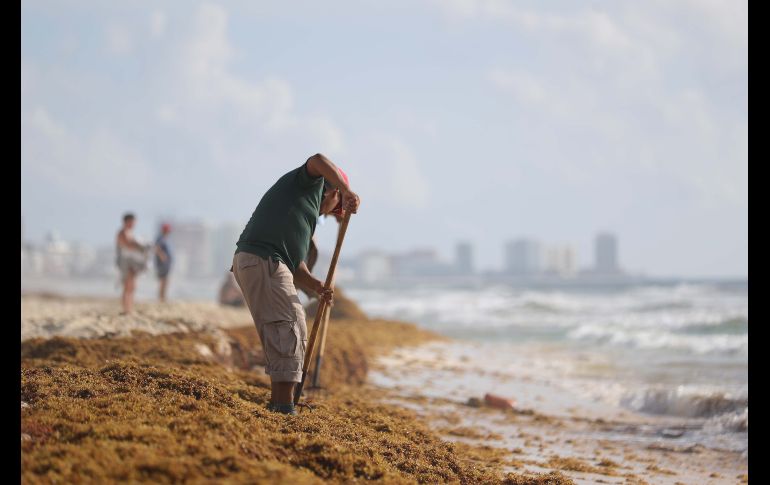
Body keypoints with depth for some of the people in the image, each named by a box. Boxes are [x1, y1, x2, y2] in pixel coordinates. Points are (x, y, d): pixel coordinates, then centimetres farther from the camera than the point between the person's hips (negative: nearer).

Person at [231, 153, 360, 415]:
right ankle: (284, 406, -14)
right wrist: (347, 191, -17)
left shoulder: (307, 212, 31)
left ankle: (277, 402, 21)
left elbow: (294, 264, 24)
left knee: (288, 332, 18)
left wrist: (316, 285, 8)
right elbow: (318, 161, -16)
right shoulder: (311, 182, 8)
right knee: (289, 330, -10)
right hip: (263, 261, -10)